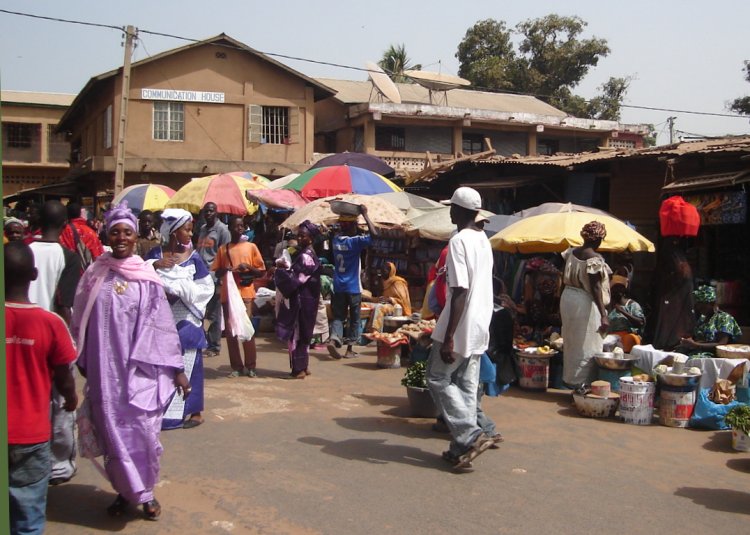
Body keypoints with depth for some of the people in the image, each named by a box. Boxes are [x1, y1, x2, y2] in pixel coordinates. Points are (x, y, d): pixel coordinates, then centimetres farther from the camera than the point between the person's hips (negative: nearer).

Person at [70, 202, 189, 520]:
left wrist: (176, 369, -1)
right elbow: (80, 321, 8)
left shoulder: (147, 277, 1)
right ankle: (125, 490, 23)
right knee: (113, 431, 6)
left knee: (144, 430, 0)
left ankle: (146, 491, 19)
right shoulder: (95, 275, 3)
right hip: (105, 369, 1)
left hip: (141, 369, -1)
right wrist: (82, 362, 5)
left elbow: (162, 324, 0)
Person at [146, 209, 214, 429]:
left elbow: (206, 288, -3)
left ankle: (194, 411, 13)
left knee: (187, 364, 3)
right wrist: (154, 265, -24)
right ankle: (161, 409, 17)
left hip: (186, 321, -1)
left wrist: (179, 289, -11)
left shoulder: (193, 258, 1)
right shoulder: (156, 254, 2)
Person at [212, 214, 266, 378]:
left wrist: (248, 267, -11)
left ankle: (250, 366, -2)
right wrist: (224, 270, -7)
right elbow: (216, 273, 15)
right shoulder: (223, 249, 13)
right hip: (227, 293, 2)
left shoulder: (251, 247, 8)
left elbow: (261, 271, 8)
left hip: (245, 292, -2)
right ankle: (236, 366, 9)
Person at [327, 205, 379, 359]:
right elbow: (374, 234, -25)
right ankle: (349, 349, 11)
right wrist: (365, 214, -18)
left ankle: (334, 339, -15)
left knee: (338, 316, 10)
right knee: (354, 319, 8)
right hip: (353, 287, -5)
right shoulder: (355, 241, -15)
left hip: (338, 287, 5)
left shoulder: (336, 239, 3)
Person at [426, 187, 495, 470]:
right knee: (467, 385, 11)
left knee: (438, 379, 3)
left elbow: (460, 290, -23)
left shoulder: (459, 241, -17)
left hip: (461, 327, -8)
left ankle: (471, 435, -5)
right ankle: (461, 447, 14)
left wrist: (448, 336, -23)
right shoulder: (484, 239, 11)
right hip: (480, 326, 8)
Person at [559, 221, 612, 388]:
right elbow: (595, 288, -21)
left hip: (567, 297, 8)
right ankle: (582, 384, 5)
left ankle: (570, 379, 28)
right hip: (585, 303, -8)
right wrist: (603, 315, -21)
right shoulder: (595, 259, -18)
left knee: (571, 343, 18)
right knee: (586, 346, 1)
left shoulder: (571, 252, 3)